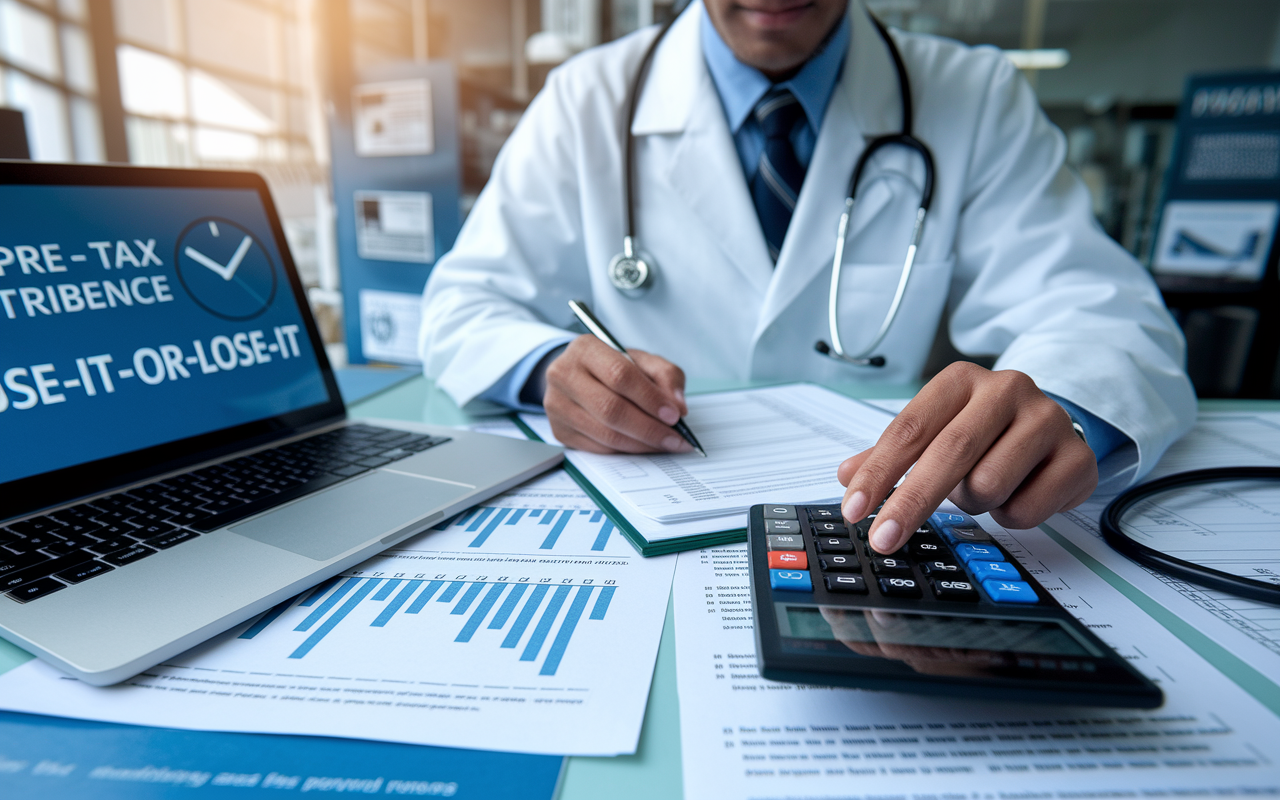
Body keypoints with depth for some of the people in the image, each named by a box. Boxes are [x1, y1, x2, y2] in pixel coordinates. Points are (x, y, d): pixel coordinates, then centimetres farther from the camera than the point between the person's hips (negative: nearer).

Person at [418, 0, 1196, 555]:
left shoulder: (979, 101, 3)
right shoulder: (588, 101, 2)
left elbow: (1098, 309, -3)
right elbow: (462, 308, 3)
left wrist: (1059, 410, -28)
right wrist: (551, 367, -21)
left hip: (879, 542, 1)